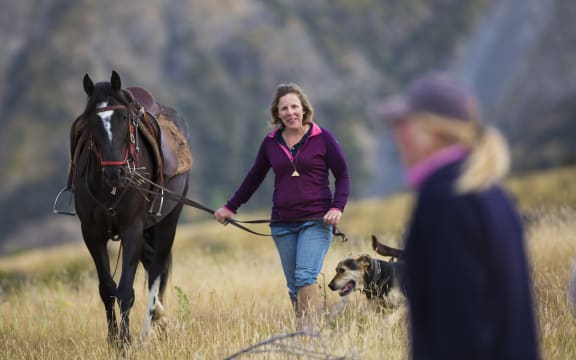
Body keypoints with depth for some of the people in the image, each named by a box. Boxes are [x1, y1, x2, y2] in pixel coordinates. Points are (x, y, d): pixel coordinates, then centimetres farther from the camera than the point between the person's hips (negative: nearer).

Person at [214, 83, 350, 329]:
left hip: (315, 221, -4)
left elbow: (342, 175, 4)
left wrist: (337, 208, -11)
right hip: (282, 224, 4)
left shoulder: (322, 138, 0)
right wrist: (230, 207, 27)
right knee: (293, 285, 4)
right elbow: (254, 178, 23)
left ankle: (309, 331, -23)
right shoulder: (271, 143, 9)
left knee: (305, 276, -19)